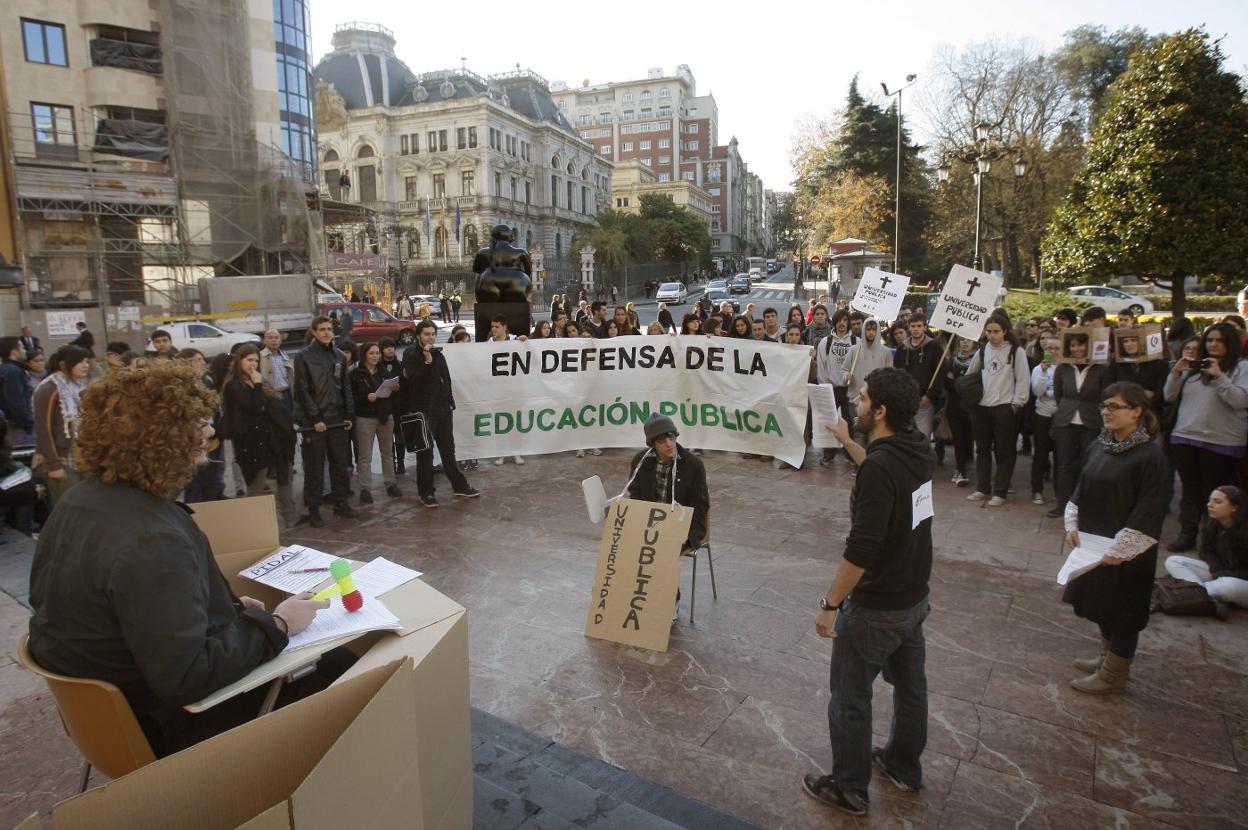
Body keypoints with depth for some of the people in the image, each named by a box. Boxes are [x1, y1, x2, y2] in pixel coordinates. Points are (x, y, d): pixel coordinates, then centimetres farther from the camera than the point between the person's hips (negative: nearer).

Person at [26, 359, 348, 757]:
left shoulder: (87, 497, -2)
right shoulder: (151, 544, -34)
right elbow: (186, 679, -33)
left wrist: (228, 605, 6)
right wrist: (275, 625, -20)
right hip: (162, 725, -9)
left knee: (329, 660, 15)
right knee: (341, 672, 1)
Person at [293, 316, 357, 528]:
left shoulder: (339, 356, 11)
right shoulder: (304, 357, -5)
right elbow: (302, 391, -9)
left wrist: (349, 415, 5)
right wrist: (315, 418, -14)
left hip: (338, 420, 5)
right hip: (314, 421, -5)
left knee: (341, 464, 9)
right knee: (315, 467, 2)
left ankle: (340, 502, 22)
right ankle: (313, 508, 10)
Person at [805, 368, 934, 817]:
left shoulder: (879, 467, -29)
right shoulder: (917, 450, -3)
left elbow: (860, 551, -29)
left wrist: (830, 604, -19)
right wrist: (847, 441, 24)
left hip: (875, 608, -8)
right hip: (914, 596, 9)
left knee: (850, 697, 10)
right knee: (910, 684, 23)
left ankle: (849, 788, 27)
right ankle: (904, 767, 44)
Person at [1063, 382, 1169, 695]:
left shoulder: (1151, 456, -18)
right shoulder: (1098, 446, 1)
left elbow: (1149, 515, -19)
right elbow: (1082, 490, 12)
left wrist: (1118, 550, -20)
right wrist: (1072, 526, 3)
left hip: (1126, 553, -7)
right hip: (1094, 545, 7)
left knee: (1121, 611, 8)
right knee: (1100, 604, 20)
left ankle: (1113, 675, 23)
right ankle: (1107, 657, 39)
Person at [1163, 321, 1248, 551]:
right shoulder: (1194, 367, 11)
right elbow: (1170, 397, 10)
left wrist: (1218, 376, -19)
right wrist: (1176, 373, -4)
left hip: (1221, 443, -4)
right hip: (1185, 438, 4)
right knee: (1190, 490, 11)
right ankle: (1187, 534, 17)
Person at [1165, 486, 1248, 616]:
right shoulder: (1212, 525, -5)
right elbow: (1207, 551, 9)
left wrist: (1220, 575, -18)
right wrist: (1215, 569, -10)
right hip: (1219, 573, 7)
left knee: (1228, 586, -41)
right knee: (1172, 561, -11)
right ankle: (1214, 601, -27)